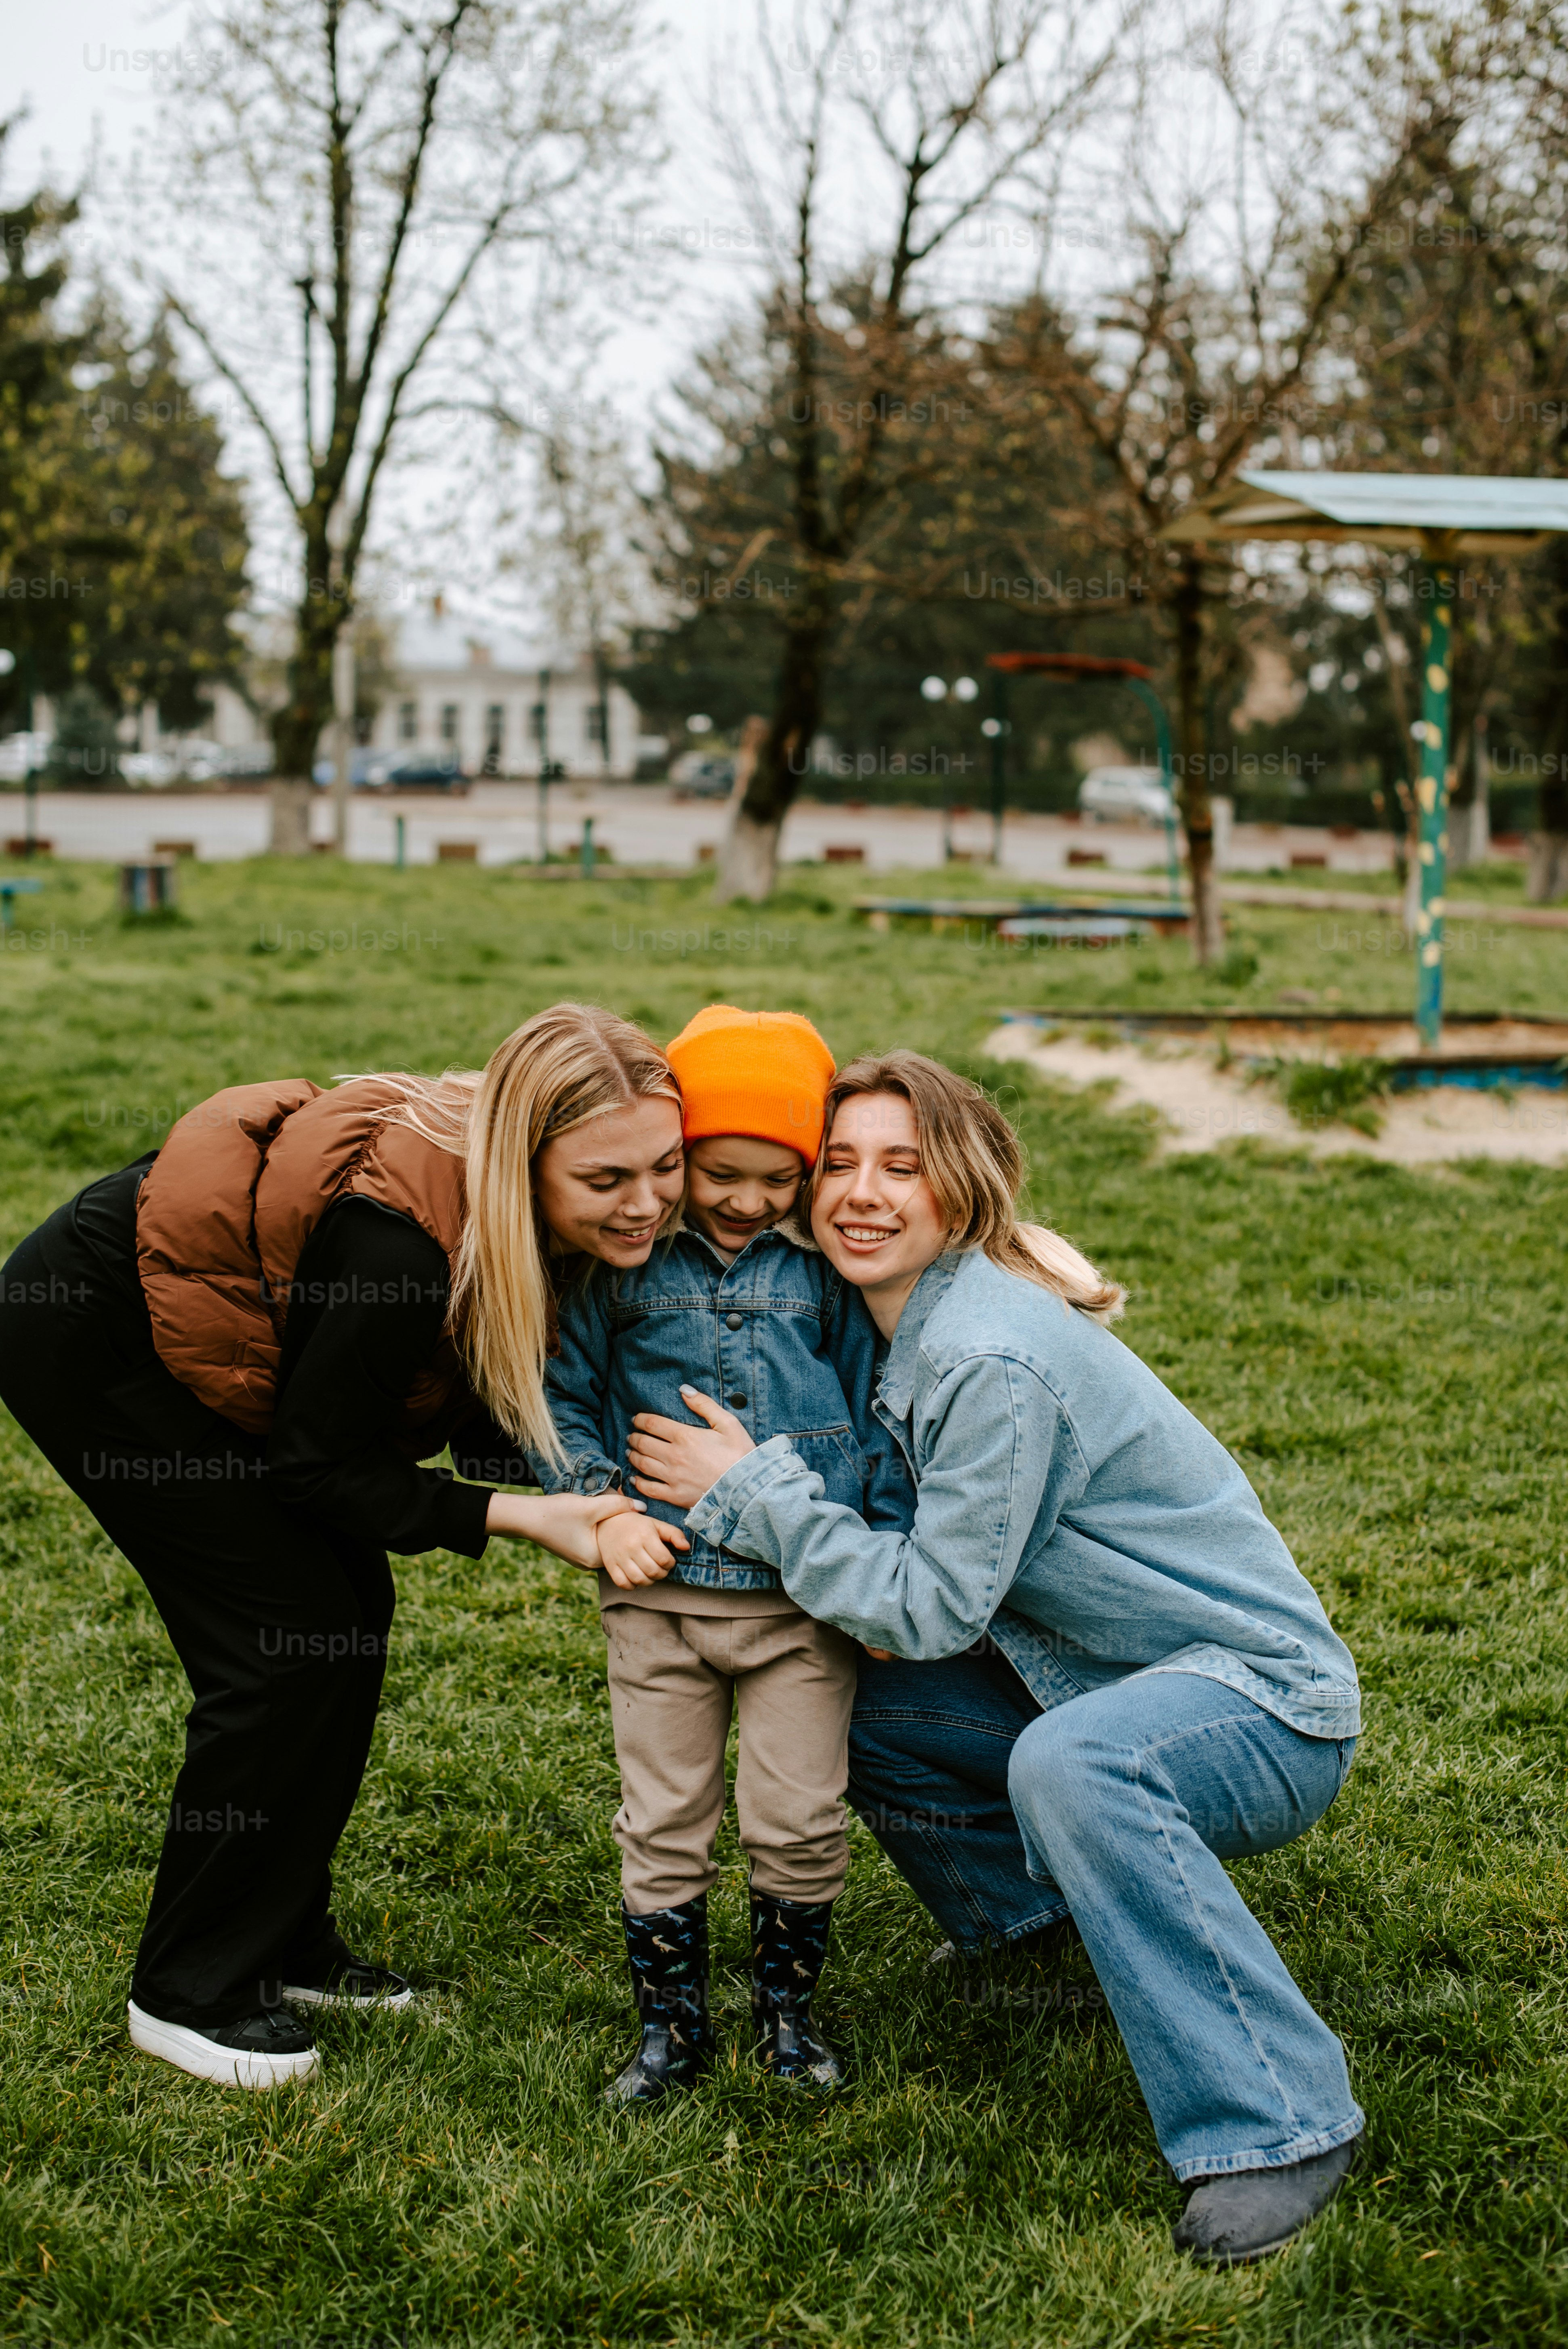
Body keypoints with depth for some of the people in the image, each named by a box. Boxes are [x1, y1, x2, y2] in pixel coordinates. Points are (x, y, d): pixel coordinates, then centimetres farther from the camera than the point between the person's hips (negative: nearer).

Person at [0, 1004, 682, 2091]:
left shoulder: (508, 1215, -13)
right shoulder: (401, 1236, -37)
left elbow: (482, 1406, -4)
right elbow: (319, 1464, -25)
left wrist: (597, 1498, -21)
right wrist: (513, 1517, -26)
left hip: (195, 1333, 8)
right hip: (88, 1339, -8)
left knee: (352, 1607, 7)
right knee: (287, 1637, -8)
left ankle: (284, 1944, 22)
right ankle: (191, 1990, 8)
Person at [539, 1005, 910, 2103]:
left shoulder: (826, 1265, 0)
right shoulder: (623, 1264, -2)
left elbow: (880, 1409, 6)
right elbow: (562, 1396, 5)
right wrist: (601, 1509, -8)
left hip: (807, 1597, 0)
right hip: (662, 1589, 1)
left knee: (800, 1821, 5)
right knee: (662, 1825, 9)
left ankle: (789, 2007, 26)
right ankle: (671, 2025, 25)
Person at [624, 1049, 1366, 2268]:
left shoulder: (995, 1359, -26)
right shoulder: (916, 1324, 3)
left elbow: (932, 1607, -22)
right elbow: (929, 1537, 11)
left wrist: (751, 1489, -17)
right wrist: (752, 1488, 1)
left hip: (1267, 1706, -9)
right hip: (1122, 1687, 9)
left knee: (1068, 1762, -39)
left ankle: (1279, 2118, -26)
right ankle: (1036, 1918, 28)